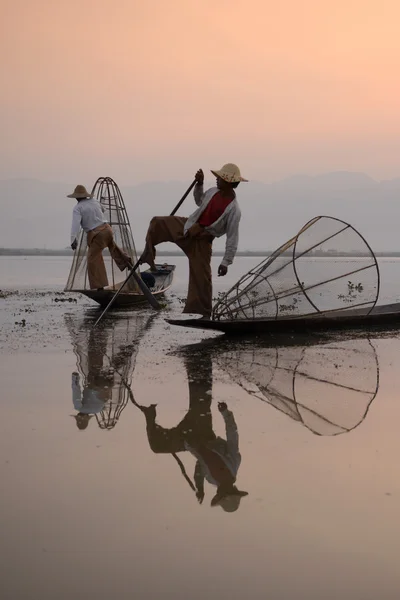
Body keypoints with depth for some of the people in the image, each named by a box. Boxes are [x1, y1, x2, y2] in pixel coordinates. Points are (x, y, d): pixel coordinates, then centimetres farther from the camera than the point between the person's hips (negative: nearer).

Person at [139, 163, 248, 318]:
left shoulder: (234, 210, -25)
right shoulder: (213, 191, -6)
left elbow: (232, 238, -21)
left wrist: (226, 262, -21)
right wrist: (199, 184, 3)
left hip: (201, 240, -6)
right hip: (187, 226, 6)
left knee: (201, 276, -3)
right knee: (157, 223, -3)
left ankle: (203, 313, 11)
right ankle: (148, 255, 14)